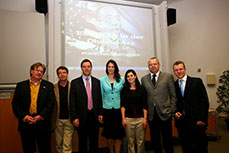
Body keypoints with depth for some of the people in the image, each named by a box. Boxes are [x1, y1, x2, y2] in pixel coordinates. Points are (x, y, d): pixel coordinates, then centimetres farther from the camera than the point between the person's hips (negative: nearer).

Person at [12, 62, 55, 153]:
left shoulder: (48, 85, 6)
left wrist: (41, 116, -12)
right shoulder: (21, 85, 8)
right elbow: (15, 104, 3)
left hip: (43, 123, -1)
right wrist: (24, 117, -9)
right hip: (25, 123, 1)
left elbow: (51, 103, -2)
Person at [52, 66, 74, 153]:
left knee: (67, 145, 1)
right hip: (58, 120, 2)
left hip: (69, 119, -1)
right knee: (58, 144, 15)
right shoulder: (53, 88, 1)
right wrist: (52, 120, -4)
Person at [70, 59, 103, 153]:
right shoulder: (75, 82, -1)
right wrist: (74, 117, -9)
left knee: (94, 142, 13)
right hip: (81, 117, -2)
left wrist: (100, 113, 2)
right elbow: (72, 102, -4)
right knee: (82, 142, 12)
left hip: (94, 116, 2)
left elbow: (100, 99, 7)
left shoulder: (97, 82, 6)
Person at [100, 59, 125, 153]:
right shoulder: (102, 80, 3)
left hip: (118, 109, 0)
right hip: (107, 110, 0)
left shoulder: (121, 80, 4)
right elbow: (101, 96, 4)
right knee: (109, 133, 10)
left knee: (118, 133, 1)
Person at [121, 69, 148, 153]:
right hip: (128, 119, 1)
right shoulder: (124, 90, 6)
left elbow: (145, 106, 3)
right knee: (130, 141, 7)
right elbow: (122, 105, 3)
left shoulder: (141, 89, 4)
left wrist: (145, 119, -3)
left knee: (140, 141, 6)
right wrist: (123, 119, -3)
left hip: (140, 118, 0)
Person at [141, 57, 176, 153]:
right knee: (154, 140, 14)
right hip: (151, 114, 2)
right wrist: (145, 111, 2)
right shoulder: (144, 79, 8)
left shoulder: (168, 76, 2)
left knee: (167, 140, 9)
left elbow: (173, 95, 1)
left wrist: (172, 110, -4)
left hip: (164, 113, -2)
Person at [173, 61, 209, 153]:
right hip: (181, 122, 3)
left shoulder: (197, 82, -1)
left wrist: (202, 119, -10)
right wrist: (175, 112, -3)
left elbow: (204, 101, -4)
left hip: (196, 121, -2)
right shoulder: (173, 85, 7)